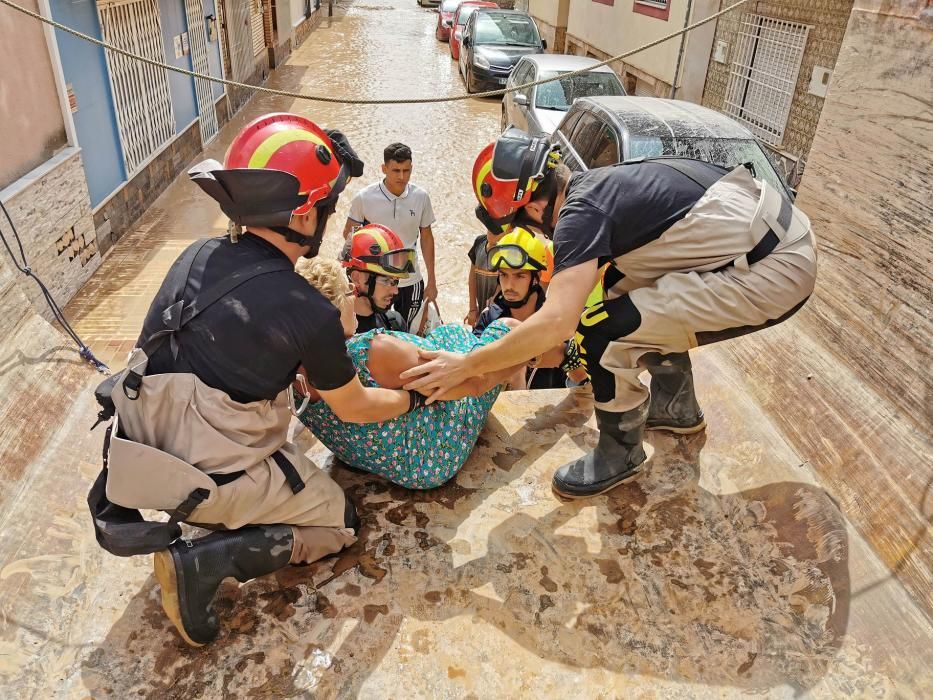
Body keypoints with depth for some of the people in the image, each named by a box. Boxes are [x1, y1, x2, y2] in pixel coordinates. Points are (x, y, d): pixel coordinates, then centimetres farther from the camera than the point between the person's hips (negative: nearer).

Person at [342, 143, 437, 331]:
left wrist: (432, 281, 6)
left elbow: (426, 237, 5)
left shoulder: (421, 197, -5)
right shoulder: (364, 197, -11)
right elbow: (348, 232, 3)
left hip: (411, 282, 2)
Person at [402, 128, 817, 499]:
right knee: (637, 292, 23)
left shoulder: (581, 210, -15)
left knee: (603, 333, -12)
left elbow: (557, 322, -24)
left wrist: (466, 366, -15)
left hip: (775, 271, -10)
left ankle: (620, 455, 11)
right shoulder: (600, 184, 13)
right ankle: (676, 408, 35)